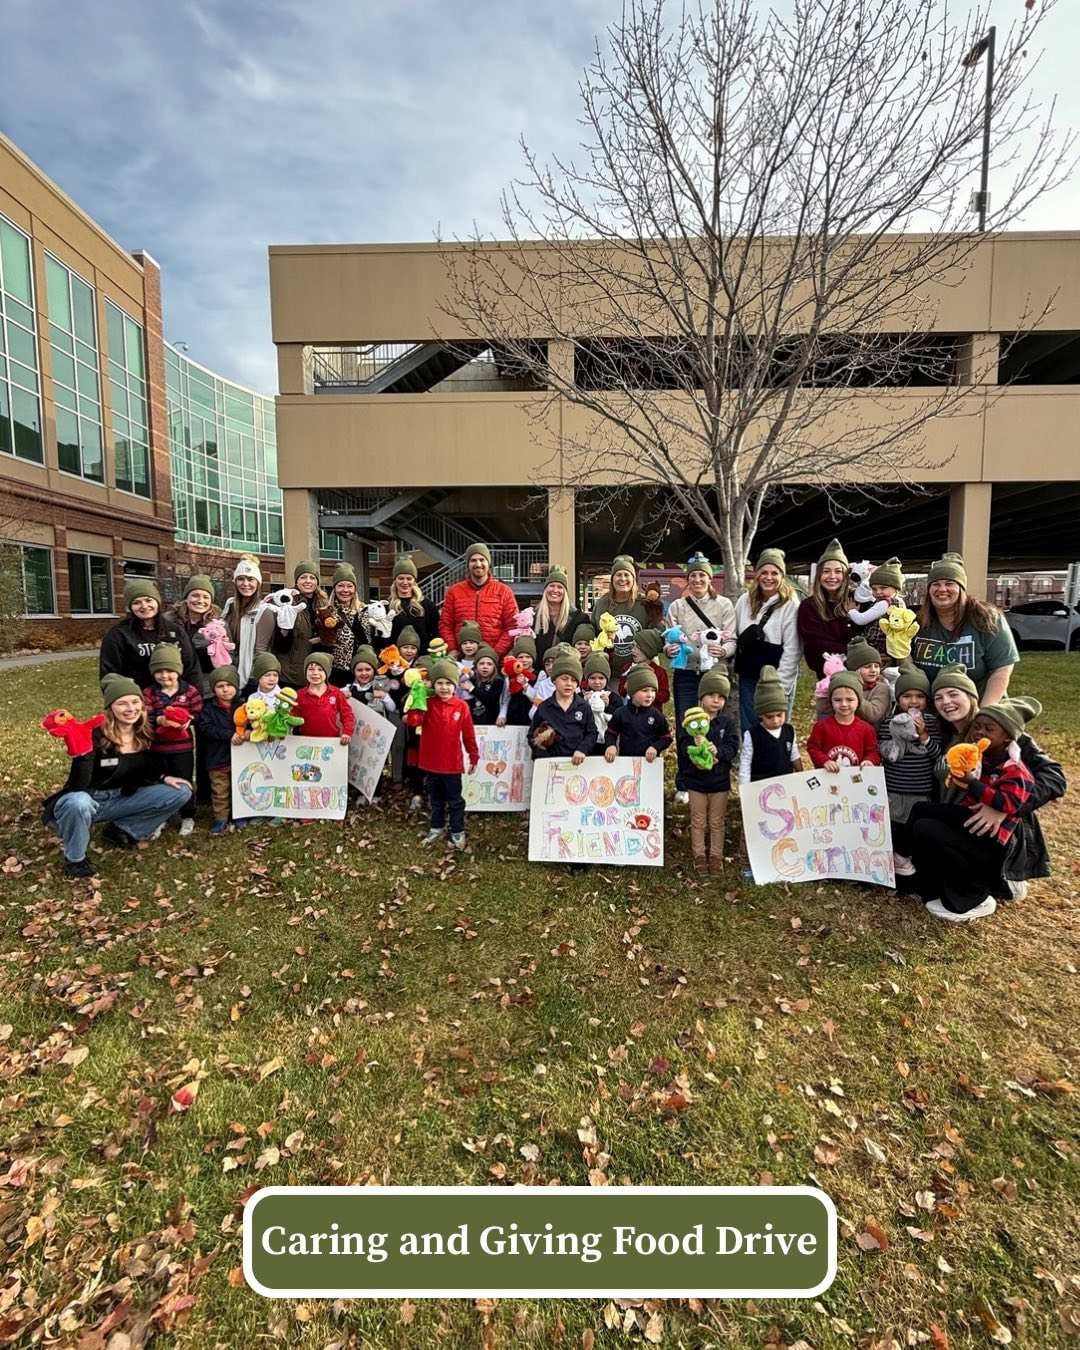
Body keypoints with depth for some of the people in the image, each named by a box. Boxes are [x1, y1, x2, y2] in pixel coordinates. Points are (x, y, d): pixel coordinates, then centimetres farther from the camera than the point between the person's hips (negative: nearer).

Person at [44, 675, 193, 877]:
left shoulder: (145, 735, -6)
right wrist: (80, 750, -43)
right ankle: (74, 859, -11)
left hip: (120, 800, 5)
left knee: (181, 792, -9)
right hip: (88, 800, -5)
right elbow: (77, 786, -29)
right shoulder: (94, 735, -23)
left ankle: (120, 830, 4)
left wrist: (164, 778, -8)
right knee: (77, 802, -40)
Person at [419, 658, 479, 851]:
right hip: (431, 761, 2)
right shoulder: (428, 704, -5)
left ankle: (457, 831, 22)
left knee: (455, 800, 10)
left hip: (452, 762, -2)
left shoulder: (461, 706, -8)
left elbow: (468, 734, -2)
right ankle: (437, 828, 34)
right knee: (436, 799, 18)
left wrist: (474, 757, 3)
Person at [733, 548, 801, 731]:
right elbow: (734, 636, 11)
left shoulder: (790, 604, -8)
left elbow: (791, 650, -10)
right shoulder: (744, 600, 5)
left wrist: (780, 685, -14)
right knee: (748, 729, 9)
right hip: (748, 676, 4)